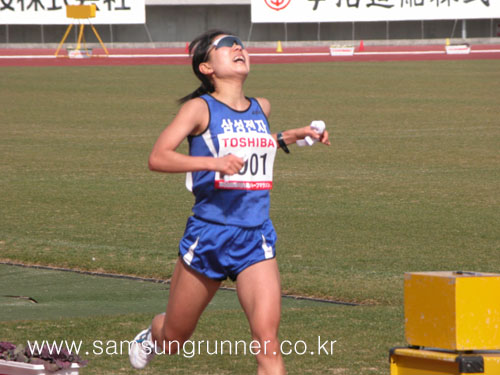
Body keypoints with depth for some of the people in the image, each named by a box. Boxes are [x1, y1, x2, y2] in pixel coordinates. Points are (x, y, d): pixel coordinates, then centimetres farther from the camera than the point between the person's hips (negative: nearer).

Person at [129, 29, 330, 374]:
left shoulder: (261, 108, 11)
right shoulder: (200, 108, -6)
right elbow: (158, 157, -19)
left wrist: (296, 136, 20)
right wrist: (212, 162, -31)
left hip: (256, 240, 3)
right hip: (208, 234, -3)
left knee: (267, 337, -18)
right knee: (174, 339, 16)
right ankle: (150, 338, 53)